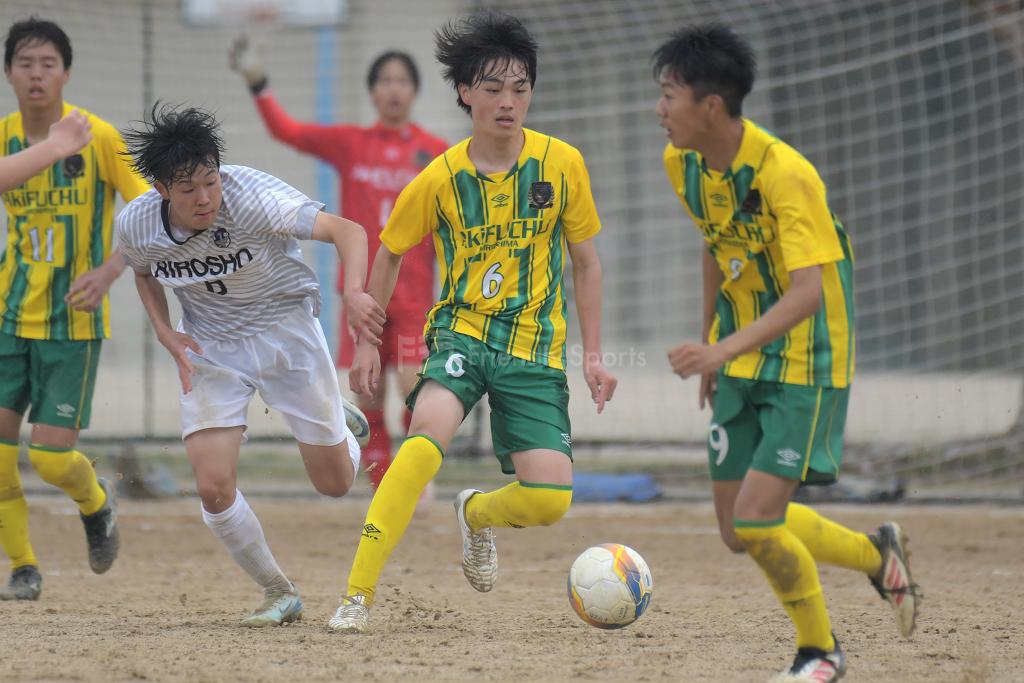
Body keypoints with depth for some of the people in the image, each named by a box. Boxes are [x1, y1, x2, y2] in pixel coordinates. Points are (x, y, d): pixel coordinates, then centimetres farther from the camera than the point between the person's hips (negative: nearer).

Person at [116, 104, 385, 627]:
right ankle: (278, 593, 9)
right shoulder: (136, 225, -16)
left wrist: (353, 292, -50)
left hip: (285, 330, -2)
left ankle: (343, 425, 41)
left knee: (334, 483, 4)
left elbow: (348, 231, -31)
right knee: (213, 486, -14)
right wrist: (166, 333, -8)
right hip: (211, 348, 2)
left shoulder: (251, 198, -29)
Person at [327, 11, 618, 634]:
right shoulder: (441, 178, -5)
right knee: (430, 430, -33)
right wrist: (368, 342, 10)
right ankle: (358, 594, -30)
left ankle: (476, 514, 27)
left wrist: (594, 354, 3)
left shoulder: (563, 164, -4)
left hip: (535, 348, 1)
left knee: (550, 499, -12)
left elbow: (585, 262, 7)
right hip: (461, 332, -1)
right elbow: (390, 253, 12)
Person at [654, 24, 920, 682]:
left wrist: (725, 349, -42)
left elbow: (807, 291, -31)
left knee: (755, 522, -15)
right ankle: (877, 555, 29)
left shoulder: (784, 172, -25)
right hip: (740, 363, 8)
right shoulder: (683, 163, -1)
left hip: (807, 365, -8)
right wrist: (711, 345, 20)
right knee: (737, 528, 6)